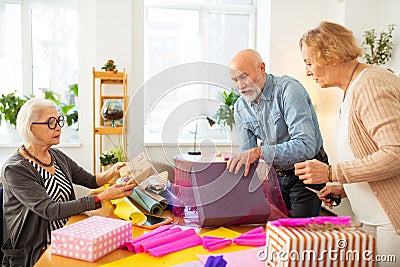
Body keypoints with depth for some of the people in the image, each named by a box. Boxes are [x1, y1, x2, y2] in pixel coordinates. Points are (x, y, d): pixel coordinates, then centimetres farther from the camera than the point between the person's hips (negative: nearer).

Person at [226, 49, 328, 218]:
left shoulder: (289, 89, -22)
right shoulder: (240, 108, -1)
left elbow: (306, 146, -33)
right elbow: (248, 156, 2)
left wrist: (259, 152, -40)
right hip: (276, 175, 5)